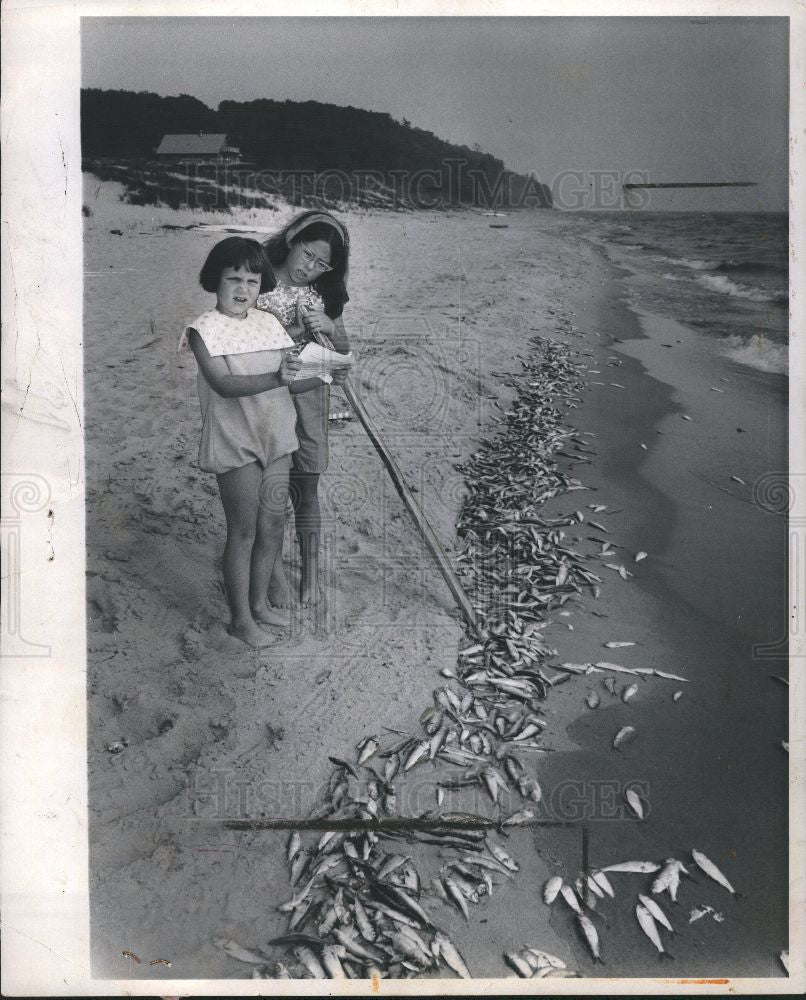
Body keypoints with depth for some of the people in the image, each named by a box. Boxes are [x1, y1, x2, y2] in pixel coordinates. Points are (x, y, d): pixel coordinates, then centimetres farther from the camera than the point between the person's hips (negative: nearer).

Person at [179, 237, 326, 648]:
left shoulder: (269, 323, 7)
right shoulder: (205, 330, -10)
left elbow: (294, 382, 7)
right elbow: (222, 383, -25)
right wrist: (274, 378, -37)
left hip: (275, 439, 6)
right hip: (235, 444, -6)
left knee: (273, 526, 12)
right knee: (243, 530, 2)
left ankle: (259, 602, 31)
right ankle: (241, 618, 16)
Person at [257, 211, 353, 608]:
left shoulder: (322, 295, 5)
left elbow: (343, 352, 6)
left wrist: (329, 327, -15)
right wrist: (293, 331, -20)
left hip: (307, 398, 2)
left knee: (305, 487, 8)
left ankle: (311, 569, 23)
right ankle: (275, 571, 21)